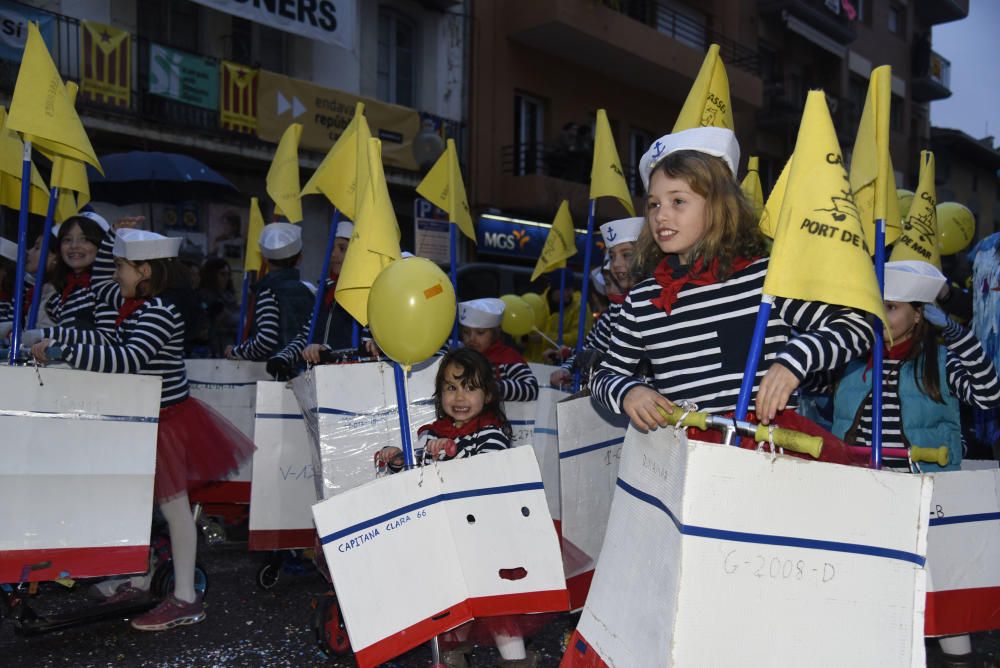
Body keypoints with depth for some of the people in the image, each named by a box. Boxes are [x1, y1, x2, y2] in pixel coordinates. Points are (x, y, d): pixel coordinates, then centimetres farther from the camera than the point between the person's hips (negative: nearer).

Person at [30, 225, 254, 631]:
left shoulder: (157, 314, -22)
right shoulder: (134, 304, 8)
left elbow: (128, 360, -36)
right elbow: (99, 288, 27)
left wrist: (61, 350, -35)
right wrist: (111, 239, 16)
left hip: (167, 422, -10)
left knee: (172, 504, -2)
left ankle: (186, 599, 7)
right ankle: (138, 580, 33)